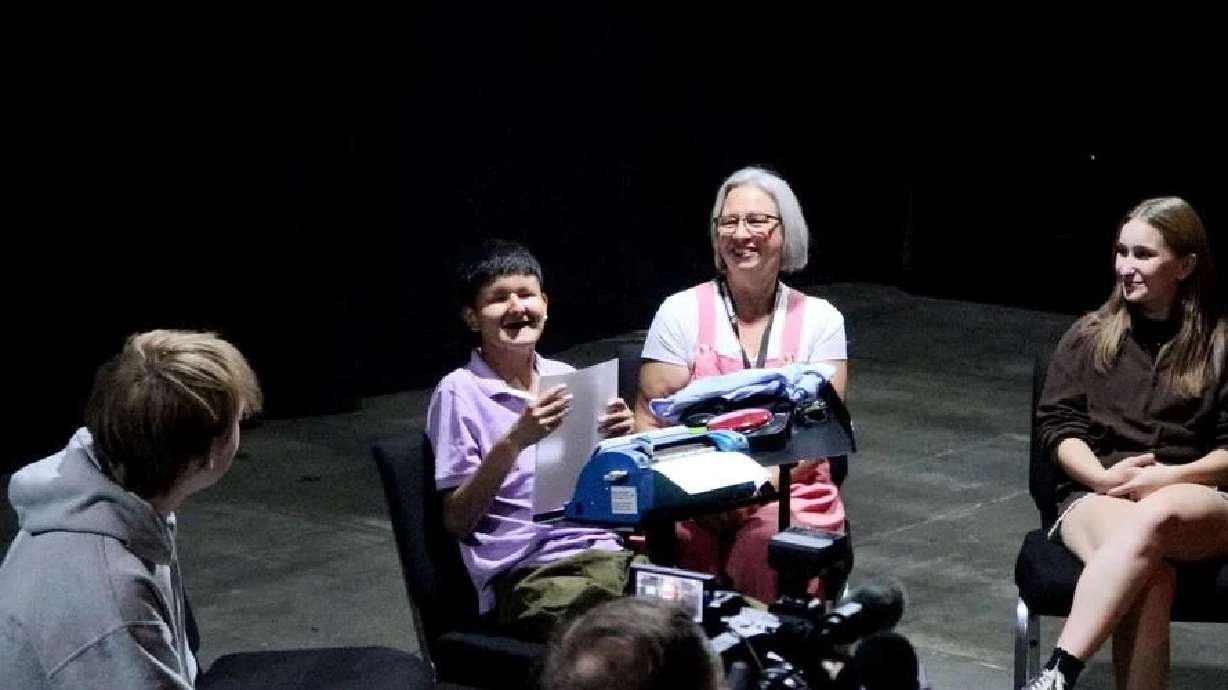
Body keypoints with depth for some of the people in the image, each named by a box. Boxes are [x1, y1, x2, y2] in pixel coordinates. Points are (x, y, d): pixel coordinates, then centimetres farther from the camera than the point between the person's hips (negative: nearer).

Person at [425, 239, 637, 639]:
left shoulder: (567, 379, 18)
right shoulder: (459, 392, 1)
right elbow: (457, 521, -4)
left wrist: (616, 439, 3)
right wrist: (514, 442, -16)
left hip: (602, 550, 6)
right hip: (524, 572, -6)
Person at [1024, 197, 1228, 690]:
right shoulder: (1088, 336, 14)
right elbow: (1058, 425, 8)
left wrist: (1169, 477, -13)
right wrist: (1103, 475, -12)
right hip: (1096, 496, 1)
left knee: (1151, 519, -41)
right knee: (1149, 571, -37)